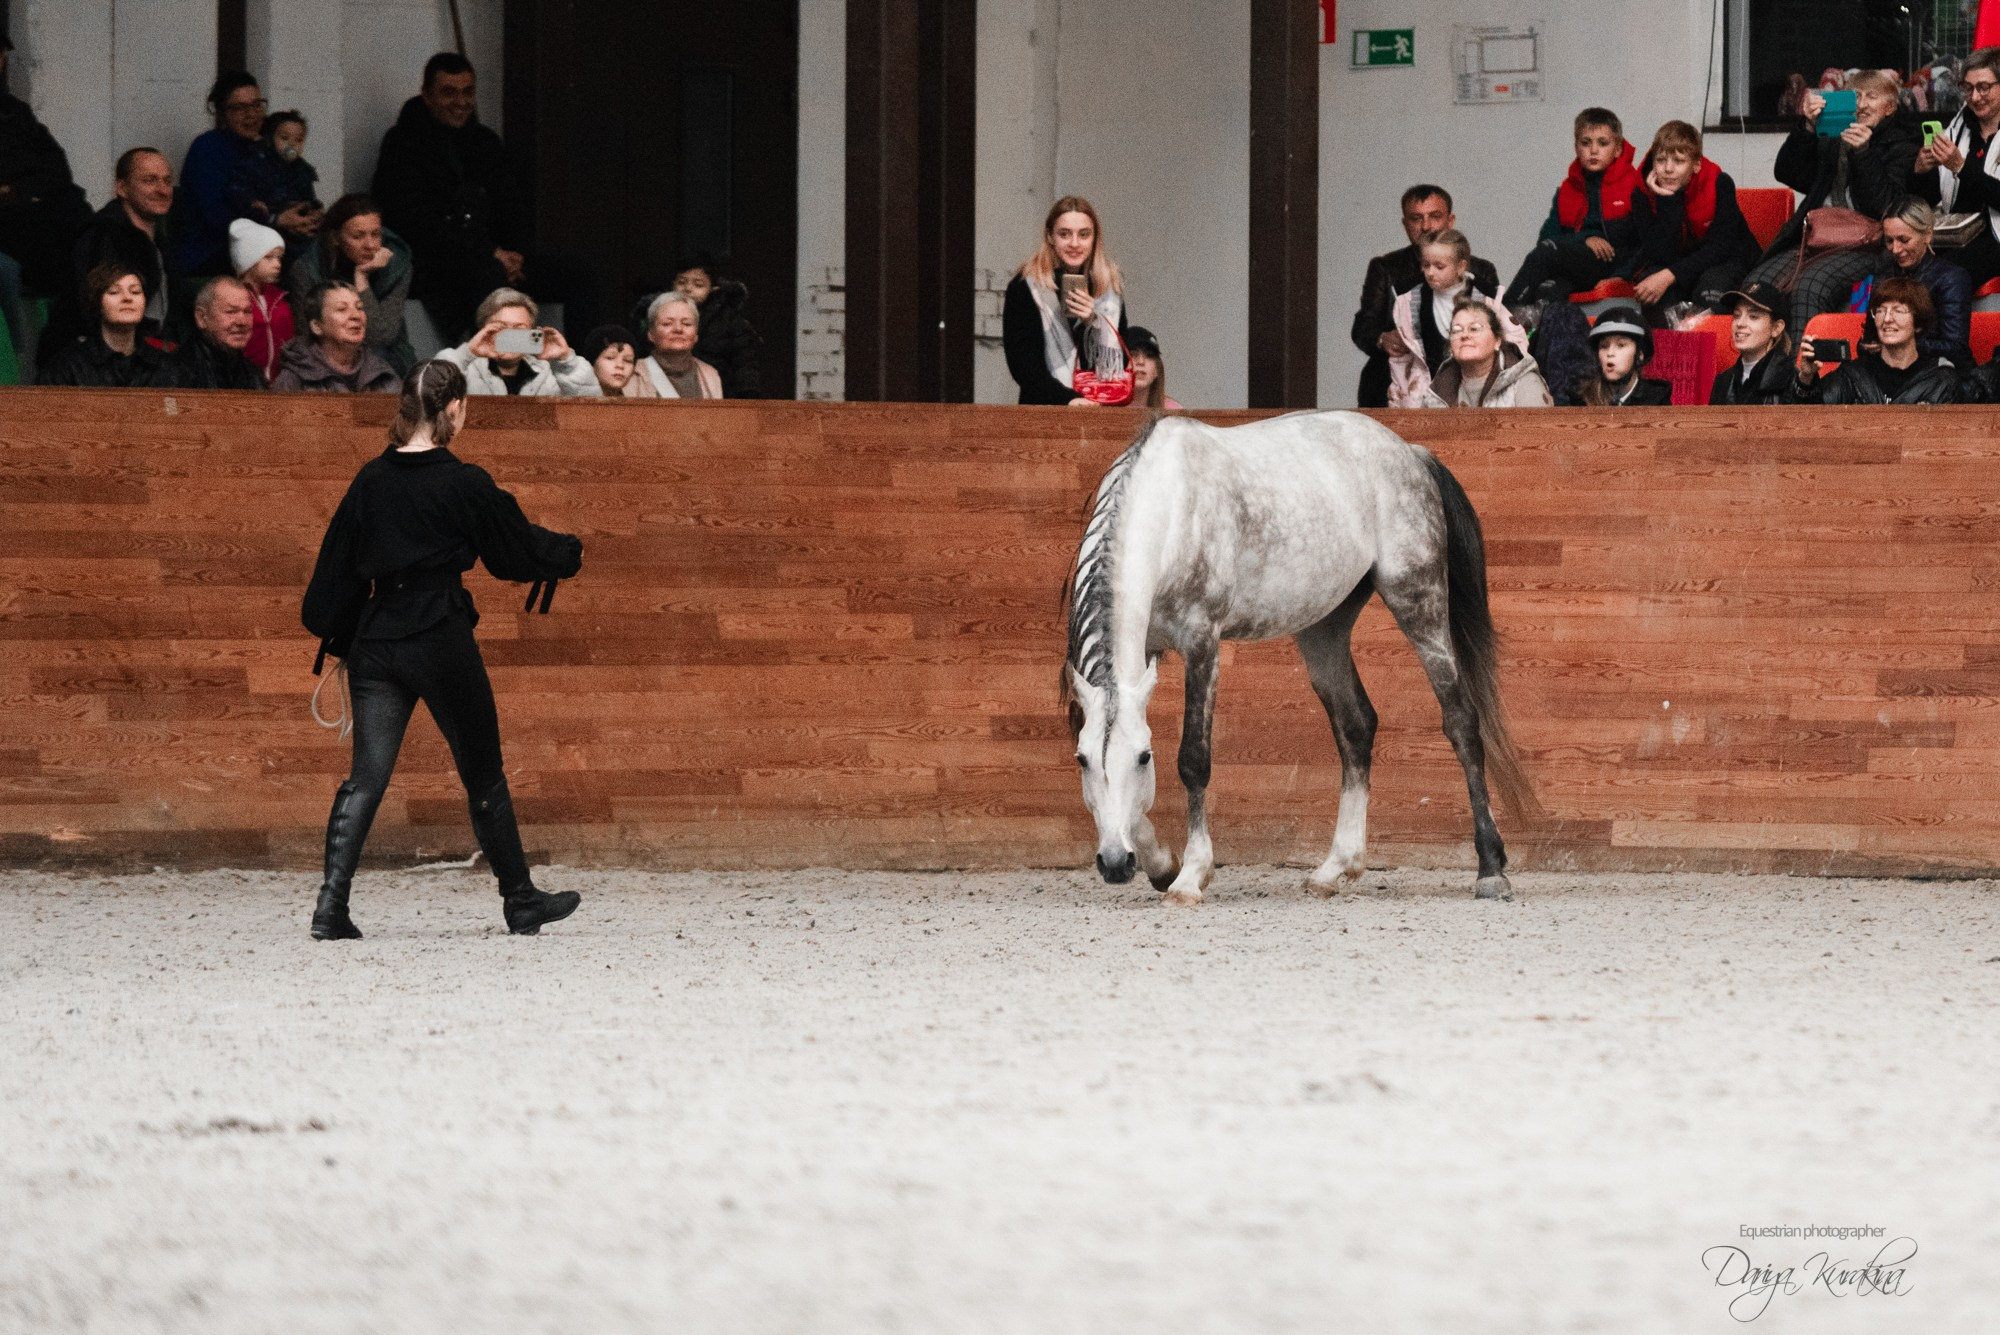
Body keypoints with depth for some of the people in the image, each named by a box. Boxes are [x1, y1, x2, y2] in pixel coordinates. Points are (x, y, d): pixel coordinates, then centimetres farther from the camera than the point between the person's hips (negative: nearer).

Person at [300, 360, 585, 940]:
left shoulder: (371, 481, 4)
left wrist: (338, 639, 22)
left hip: (376, 642, 4)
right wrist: (570, 554, 22)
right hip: (442, 642, -4)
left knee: (365, 778, 2)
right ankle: (521, 902, 23)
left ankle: (332, 904, -11)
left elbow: (338, 565, 10)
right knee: (484, 775, 11)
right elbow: (520, 548, 2)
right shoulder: (463, 484, -10)